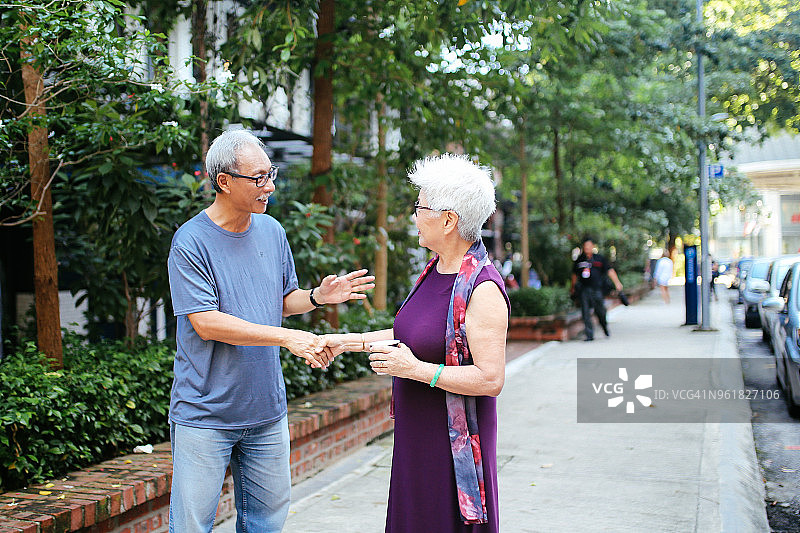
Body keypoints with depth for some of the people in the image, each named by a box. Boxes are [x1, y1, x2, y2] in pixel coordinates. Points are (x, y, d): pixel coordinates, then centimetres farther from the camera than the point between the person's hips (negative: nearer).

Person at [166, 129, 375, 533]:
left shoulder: (272, 231, 7)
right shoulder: (191, 242, -13)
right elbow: (206, 323, -20)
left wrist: (317, 296, -6)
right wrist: (288, 338, -23)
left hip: (266, 410, 6)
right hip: (204, 413, -5)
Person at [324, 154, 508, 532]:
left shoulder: (482, 289, -21)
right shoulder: (435, 271, 6)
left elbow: (491, 380, -24)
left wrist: (417, 369, -23)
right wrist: (348, 342, 18)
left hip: (456, 441, -9)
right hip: (416, 436, 9)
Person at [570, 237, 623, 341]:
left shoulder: (599, 259, 3)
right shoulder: (579, 260, 10)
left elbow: (610, 270, 0)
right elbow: (575, 274, 23)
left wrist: (617, 282, -10)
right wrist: (573, 287, 31)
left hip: (596, 289, -1)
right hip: (583, 289, 1)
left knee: (600, 311, 5)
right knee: (585, 312, -6)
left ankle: (605, 327, 36)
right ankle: (589, 335, -2)